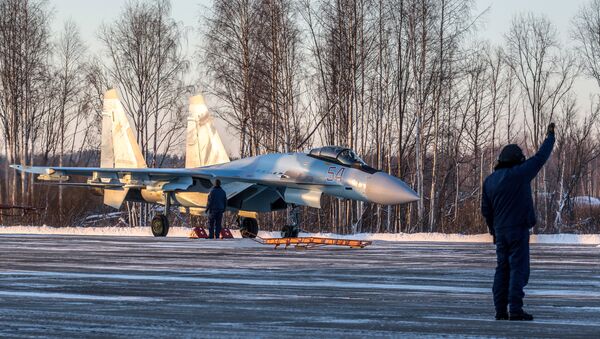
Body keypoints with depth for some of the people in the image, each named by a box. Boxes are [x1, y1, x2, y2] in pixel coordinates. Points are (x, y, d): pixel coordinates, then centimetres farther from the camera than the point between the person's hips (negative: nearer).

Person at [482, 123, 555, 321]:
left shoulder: (490, 180, 8)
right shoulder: (519, 173, -9)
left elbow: (486, 209, 12)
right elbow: (541, 156, -1)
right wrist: (550, 136, 13)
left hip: (500, 230, 6)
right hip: (518, 229, -6)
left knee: (502, 269, 10)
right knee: (519, 269, -6)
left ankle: (500, 310, 7)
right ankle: (515, 310, -11)